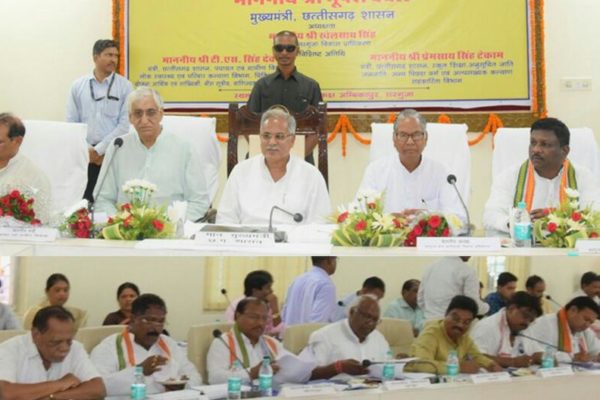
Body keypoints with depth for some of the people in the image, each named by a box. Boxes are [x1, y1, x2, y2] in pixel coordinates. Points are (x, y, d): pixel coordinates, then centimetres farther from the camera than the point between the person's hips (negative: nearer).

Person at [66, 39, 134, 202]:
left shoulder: (125, 86, 2)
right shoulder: (78, 86, 8)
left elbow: (125, 124, -5)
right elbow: (71, 122, 7)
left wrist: (99, 150, -8)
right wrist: (88, 151, -3)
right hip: (85, 155, 2)